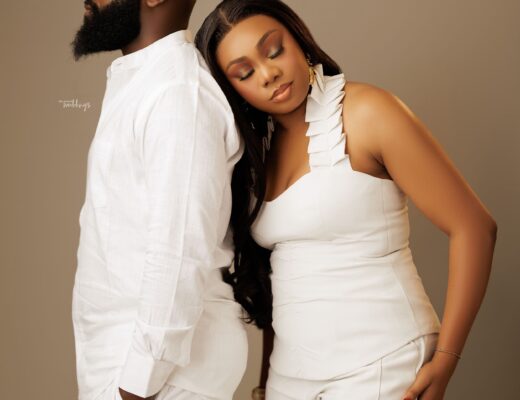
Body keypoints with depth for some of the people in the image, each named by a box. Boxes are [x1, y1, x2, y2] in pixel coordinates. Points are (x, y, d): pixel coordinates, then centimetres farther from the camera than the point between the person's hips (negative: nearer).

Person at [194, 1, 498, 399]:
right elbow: (273, 274, 10)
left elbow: (474, 228, -12)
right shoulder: (257, 148, 8)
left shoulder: (366, 112, -10)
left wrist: (445, 361, -13)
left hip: (378, 363, -5)